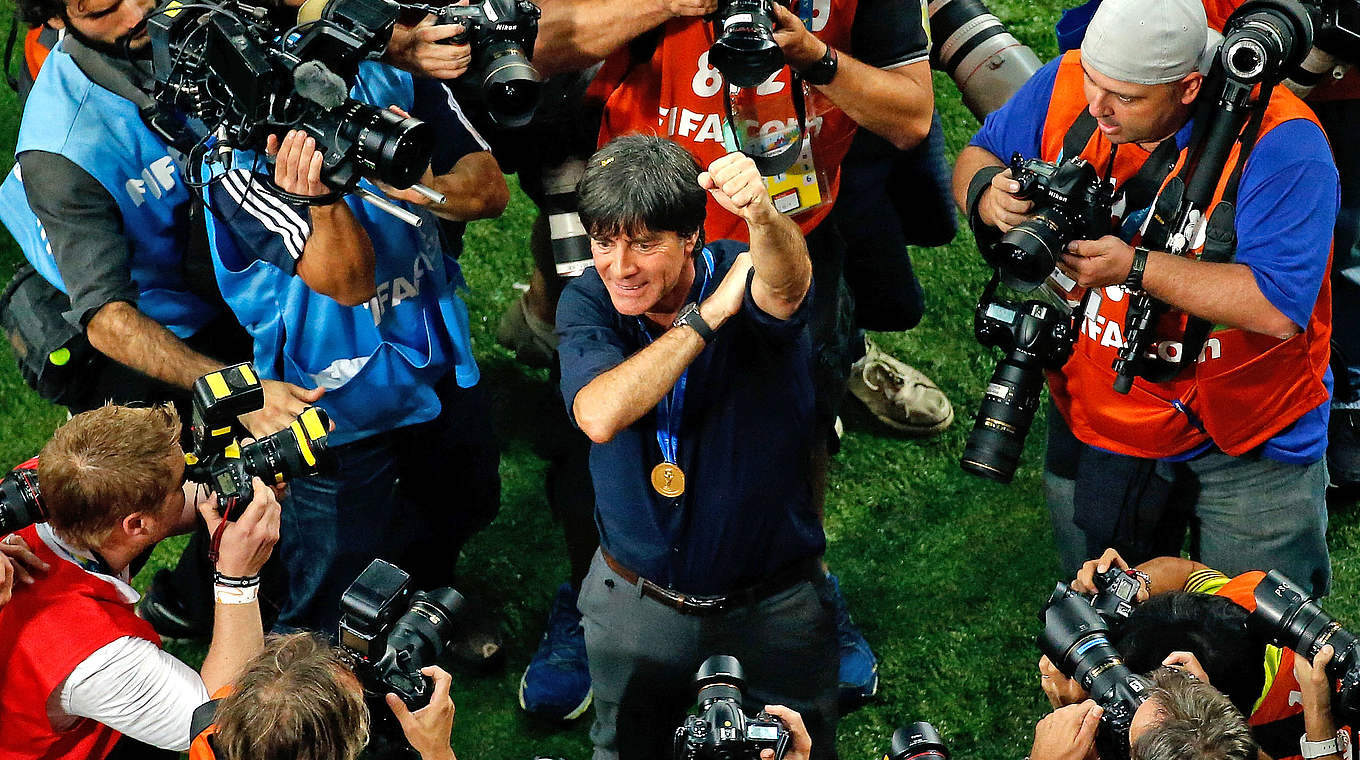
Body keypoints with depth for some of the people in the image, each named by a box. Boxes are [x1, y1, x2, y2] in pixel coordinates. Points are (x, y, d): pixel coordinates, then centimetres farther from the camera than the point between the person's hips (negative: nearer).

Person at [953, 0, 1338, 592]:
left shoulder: (1280, 143, -27)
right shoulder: (1066, 87, -12)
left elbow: (1279, 308, -31)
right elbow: (976, 157, 3)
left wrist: (1136, 267, -35)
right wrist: (989, 195, -21)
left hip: (1250, 443, -4)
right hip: (1096, 426, 4)